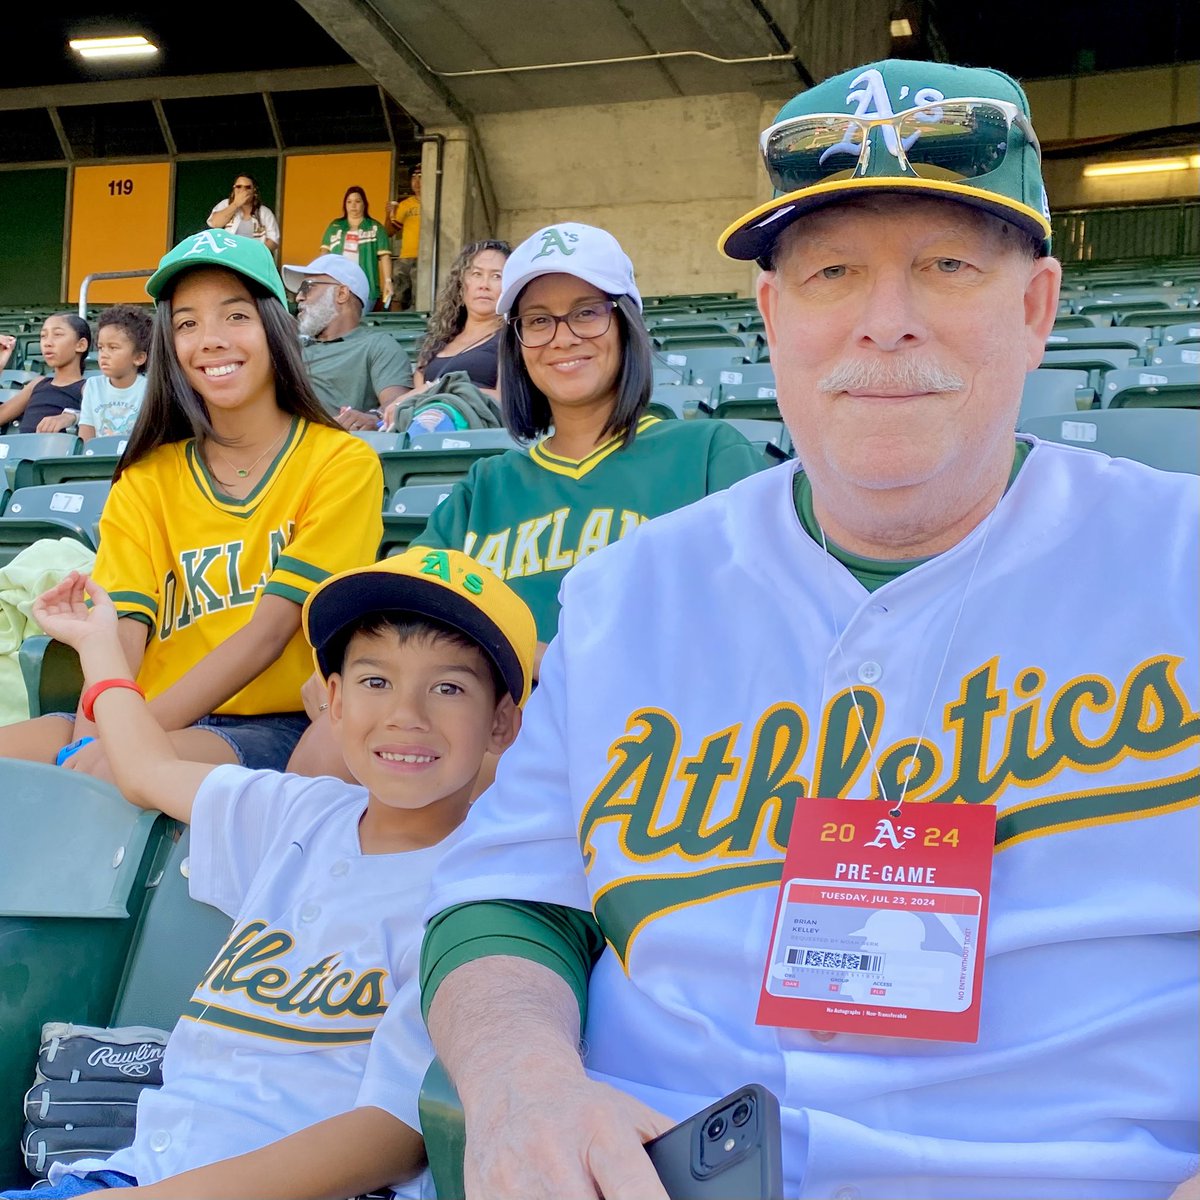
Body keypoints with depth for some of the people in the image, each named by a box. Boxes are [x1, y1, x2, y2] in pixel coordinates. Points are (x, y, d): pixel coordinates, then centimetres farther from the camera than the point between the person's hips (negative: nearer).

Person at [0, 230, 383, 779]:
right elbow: (122, 630, 0)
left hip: (276, 727, -4)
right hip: (153, 719, 4)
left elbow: (271, 629, -10)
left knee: (126, 770, -33)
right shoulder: (145, 478, 14)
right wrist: (92, 735, -22)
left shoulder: (342, 462, 0)